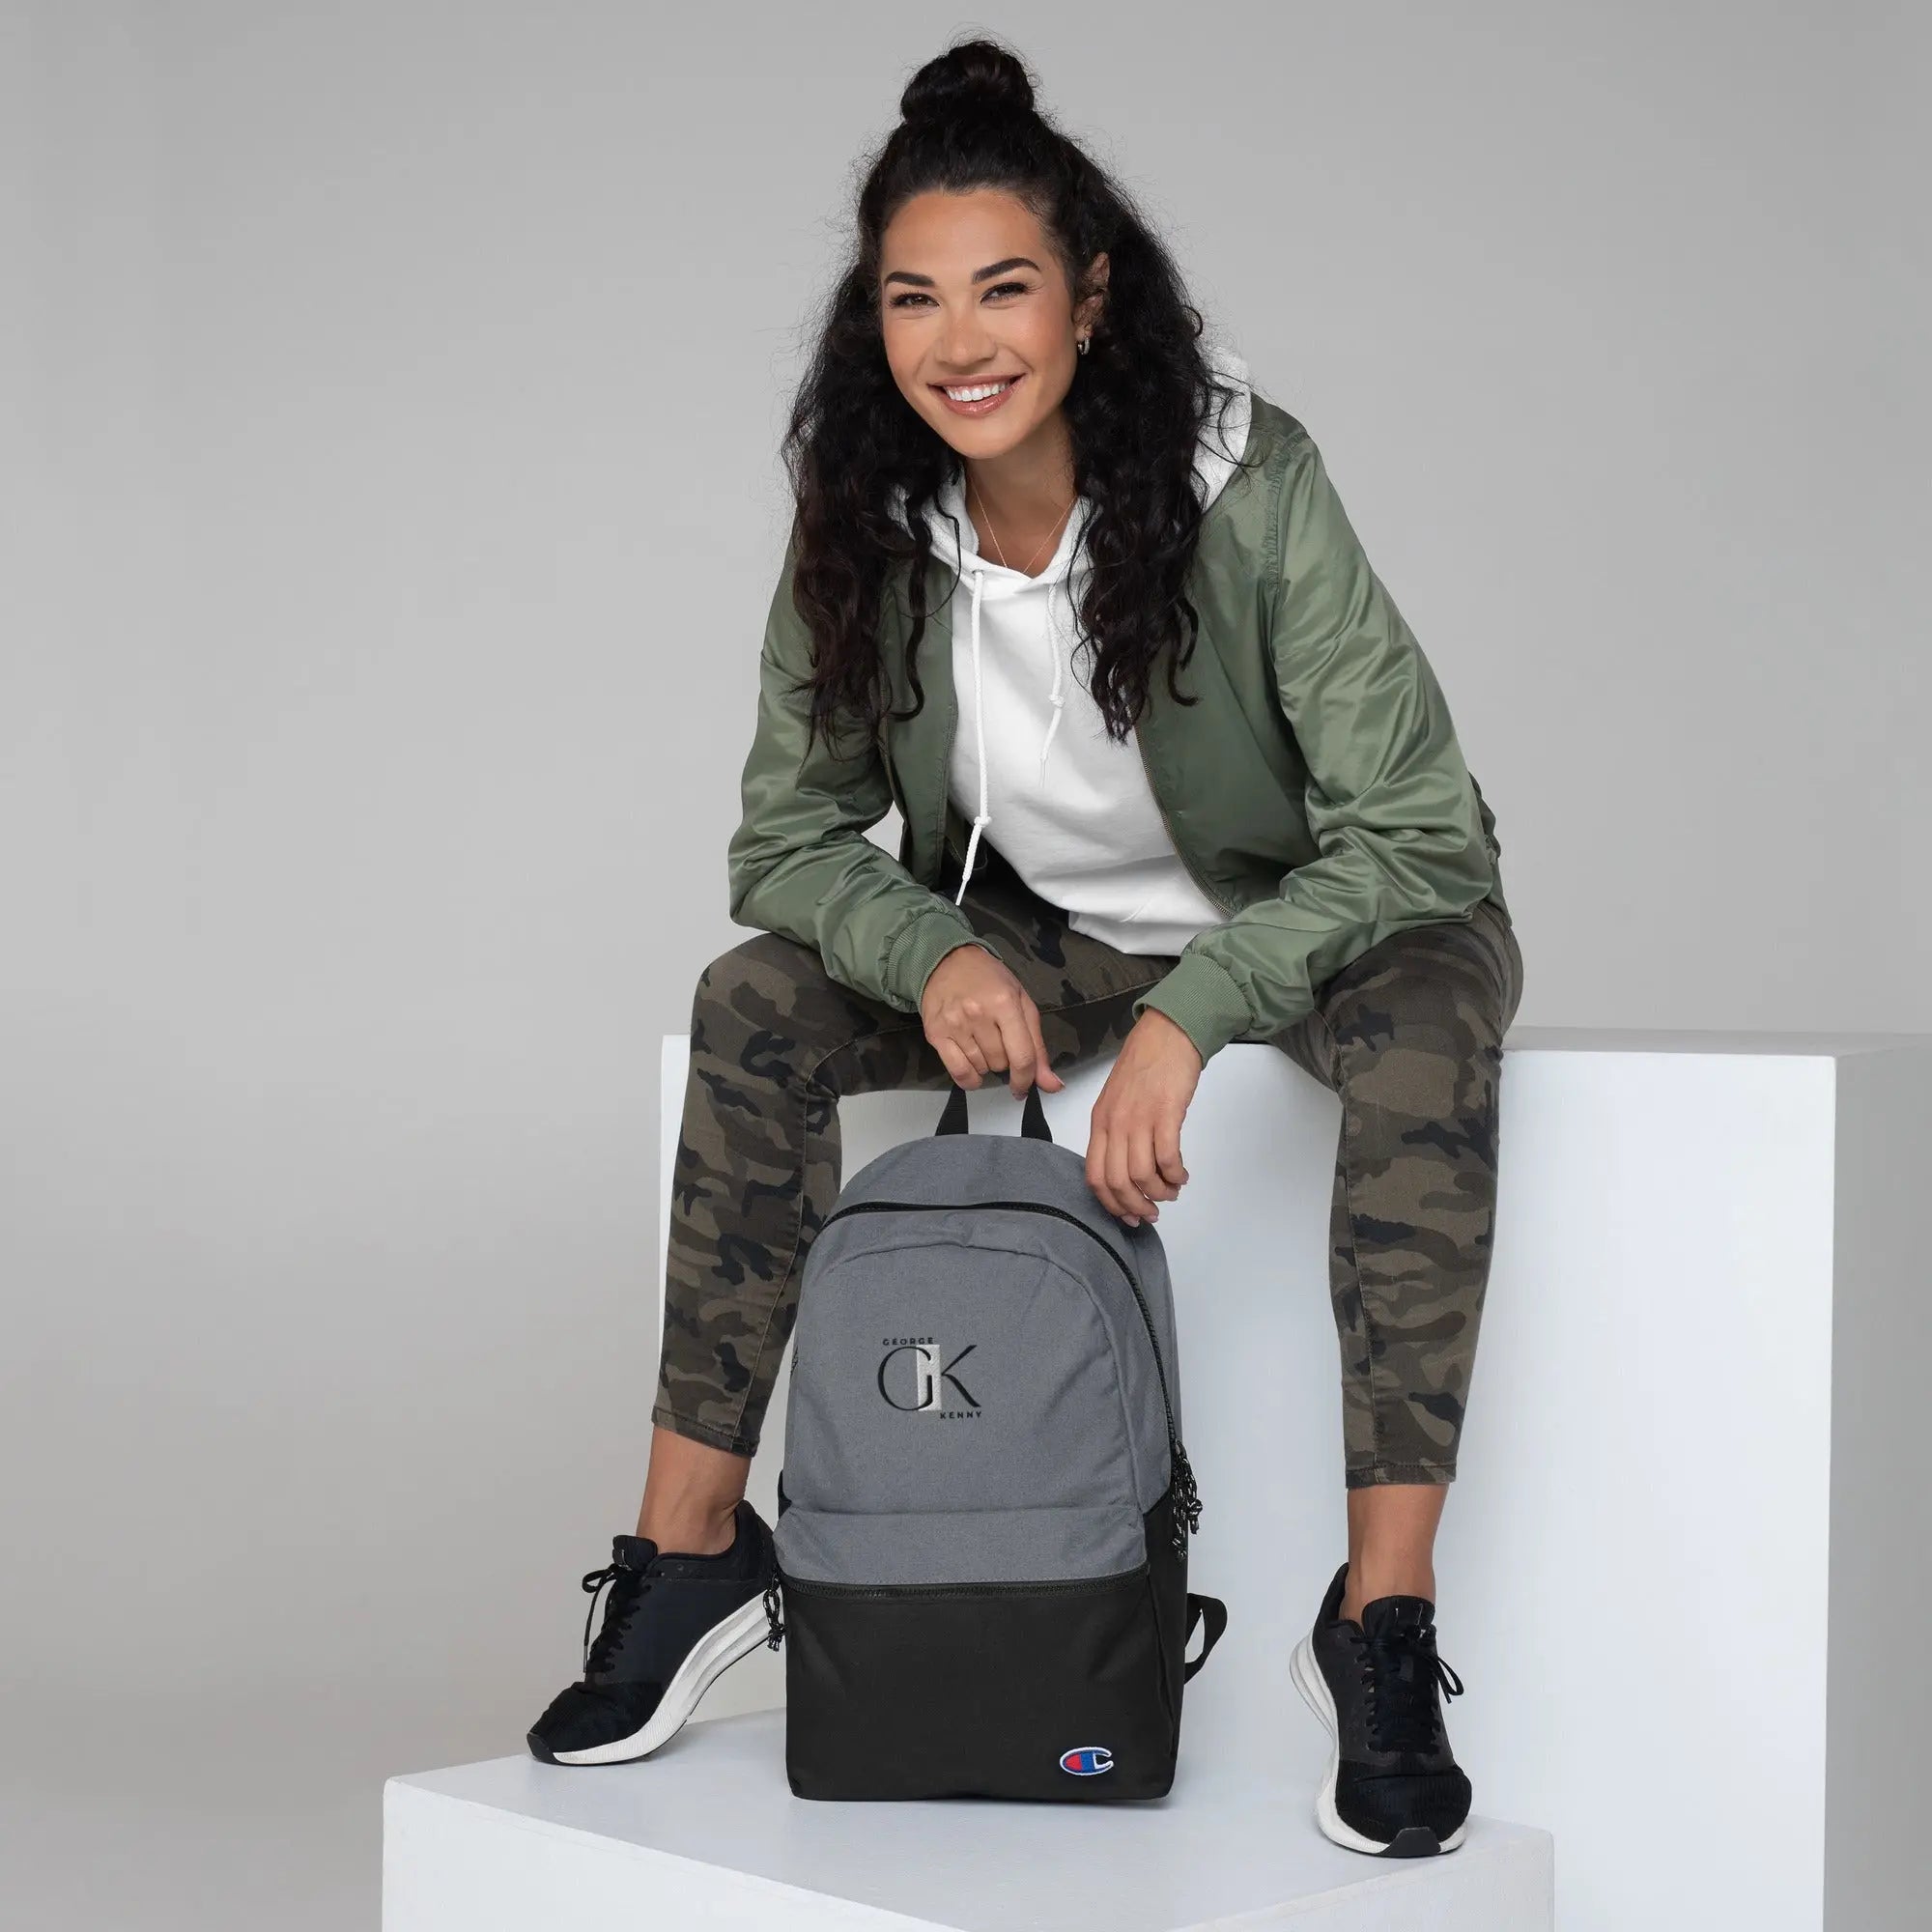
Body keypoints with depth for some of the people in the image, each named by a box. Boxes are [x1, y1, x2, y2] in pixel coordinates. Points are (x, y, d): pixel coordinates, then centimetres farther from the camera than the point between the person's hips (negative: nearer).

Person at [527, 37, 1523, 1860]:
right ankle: (693, 1552, -8)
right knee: (759, 1005, -16)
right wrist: (935, 955, -25)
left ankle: (1379, 1629, -32)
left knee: (1426, 1030, -37)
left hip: (1322, 917, -4)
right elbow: (789, 836, -4)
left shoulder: (1247, 484, -27)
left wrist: (1185, 1021, -36)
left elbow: (1409, 829, -26)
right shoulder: (865, 528, -14)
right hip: (1057, 935, 4)